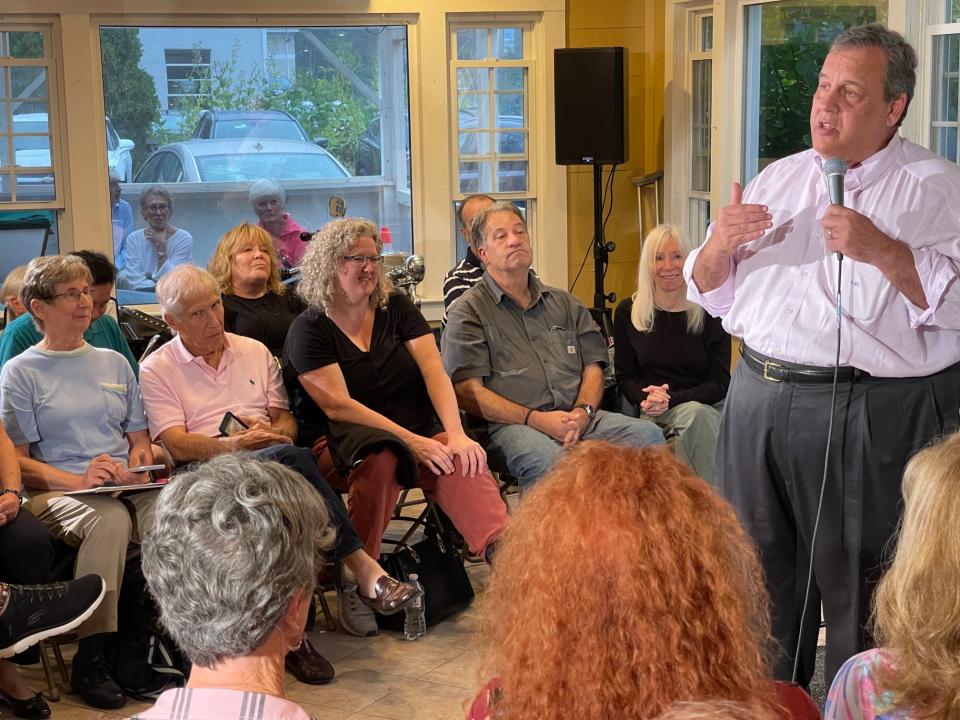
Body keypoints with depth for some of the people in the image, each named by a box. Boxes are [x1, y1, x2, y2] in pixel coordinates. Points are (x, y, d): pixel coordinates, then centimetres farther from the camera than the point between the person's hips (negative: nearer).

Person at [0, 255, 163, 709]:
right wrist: (77, 480, -16)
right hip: (54, 493, -4)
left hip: (127, 488, 4)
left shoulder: (114, 363, 24)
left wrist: (140, 458, -1)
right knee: (109, 517, -39)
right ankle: (91, 658, -31)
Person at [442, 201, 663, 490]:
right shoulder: (468, 312, 7)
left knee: (648, 434, -20)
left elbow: (593, 366, 20)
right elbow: (467, 391, -4)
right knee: (548, 460, -39)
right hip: (510, 425, -5)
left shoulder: (564, 303, 25)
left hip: (578, 419, 5)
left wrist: (583, 411, -4)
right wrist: (535, 419, -13)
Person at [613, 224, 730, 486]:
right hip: (657, 415, 0)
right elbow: (625, 377, 11)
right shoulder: (627, 313, 9)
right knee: (695, 414, -34)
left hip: (710, 406, 0)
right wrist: (646, 398, -14)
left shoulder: (710, 312, 4)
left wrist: (672, 399, -15)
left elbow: (719, 382, 0)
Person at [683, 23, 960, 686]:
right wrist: (720, 244, -4)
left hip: (872, 415, -6)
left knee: (856, 580, 3)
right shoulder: (779, 179, 14)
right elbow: (711, 295, 16)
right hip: (759, 401, 6)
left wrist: (881, 250, -24)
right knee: (763, 570, 16)